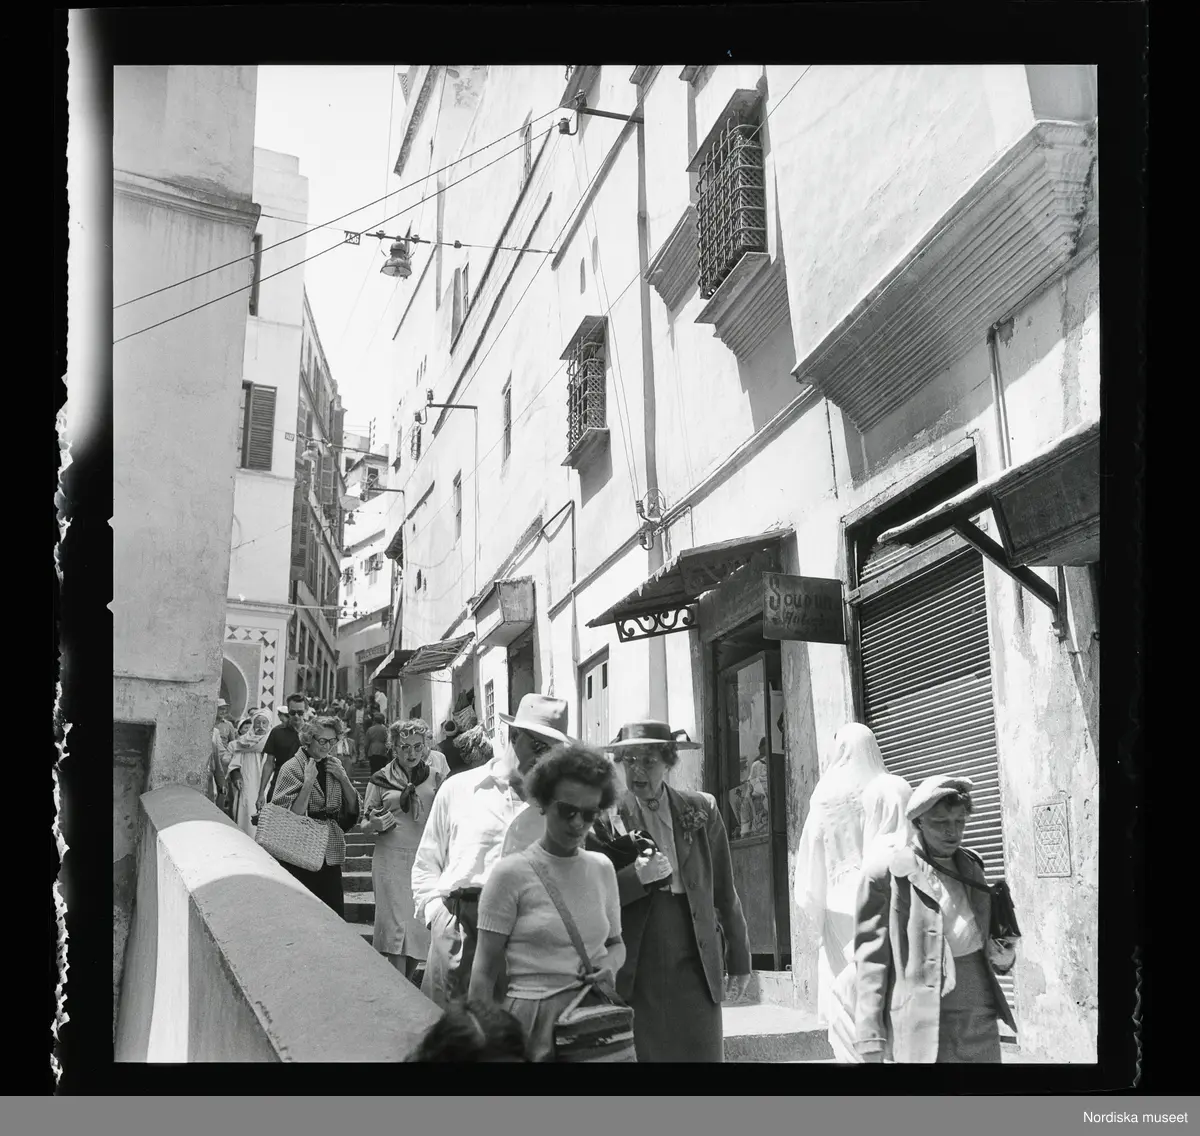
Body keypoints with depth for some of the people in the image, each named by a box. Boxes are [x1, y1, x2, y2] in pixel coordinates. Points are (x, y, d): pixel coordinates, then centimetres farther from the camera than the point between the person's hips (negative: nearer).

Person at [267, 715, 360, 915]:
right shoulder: (292, 767, -6)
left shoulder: (334, 765, 10)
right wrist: (308, 782, -18)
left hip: (331, 852, 5)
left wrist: (343, 778, -2)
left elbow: (353, 807, 11)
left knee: (336, 916, 2)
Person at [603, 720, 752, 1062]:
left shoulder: (701, 810, 5)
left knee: (703, 1052, 1)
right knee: (640, 1051, -1)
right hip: (634, 973, -1)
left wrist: (739, 960, 12)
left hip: (695, 968, 2)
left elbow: (724, 890, 10)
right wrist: (635, 878, -18)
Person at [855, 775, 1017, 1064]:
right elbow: (871, 956, -9)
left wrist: (1004, 957, 2)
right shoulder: (887, 870, -9)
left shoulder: (971, 867, 10)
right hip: (924, 1024, -6)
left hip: (981, 1018, 6)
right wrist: (871, 1035, -14)